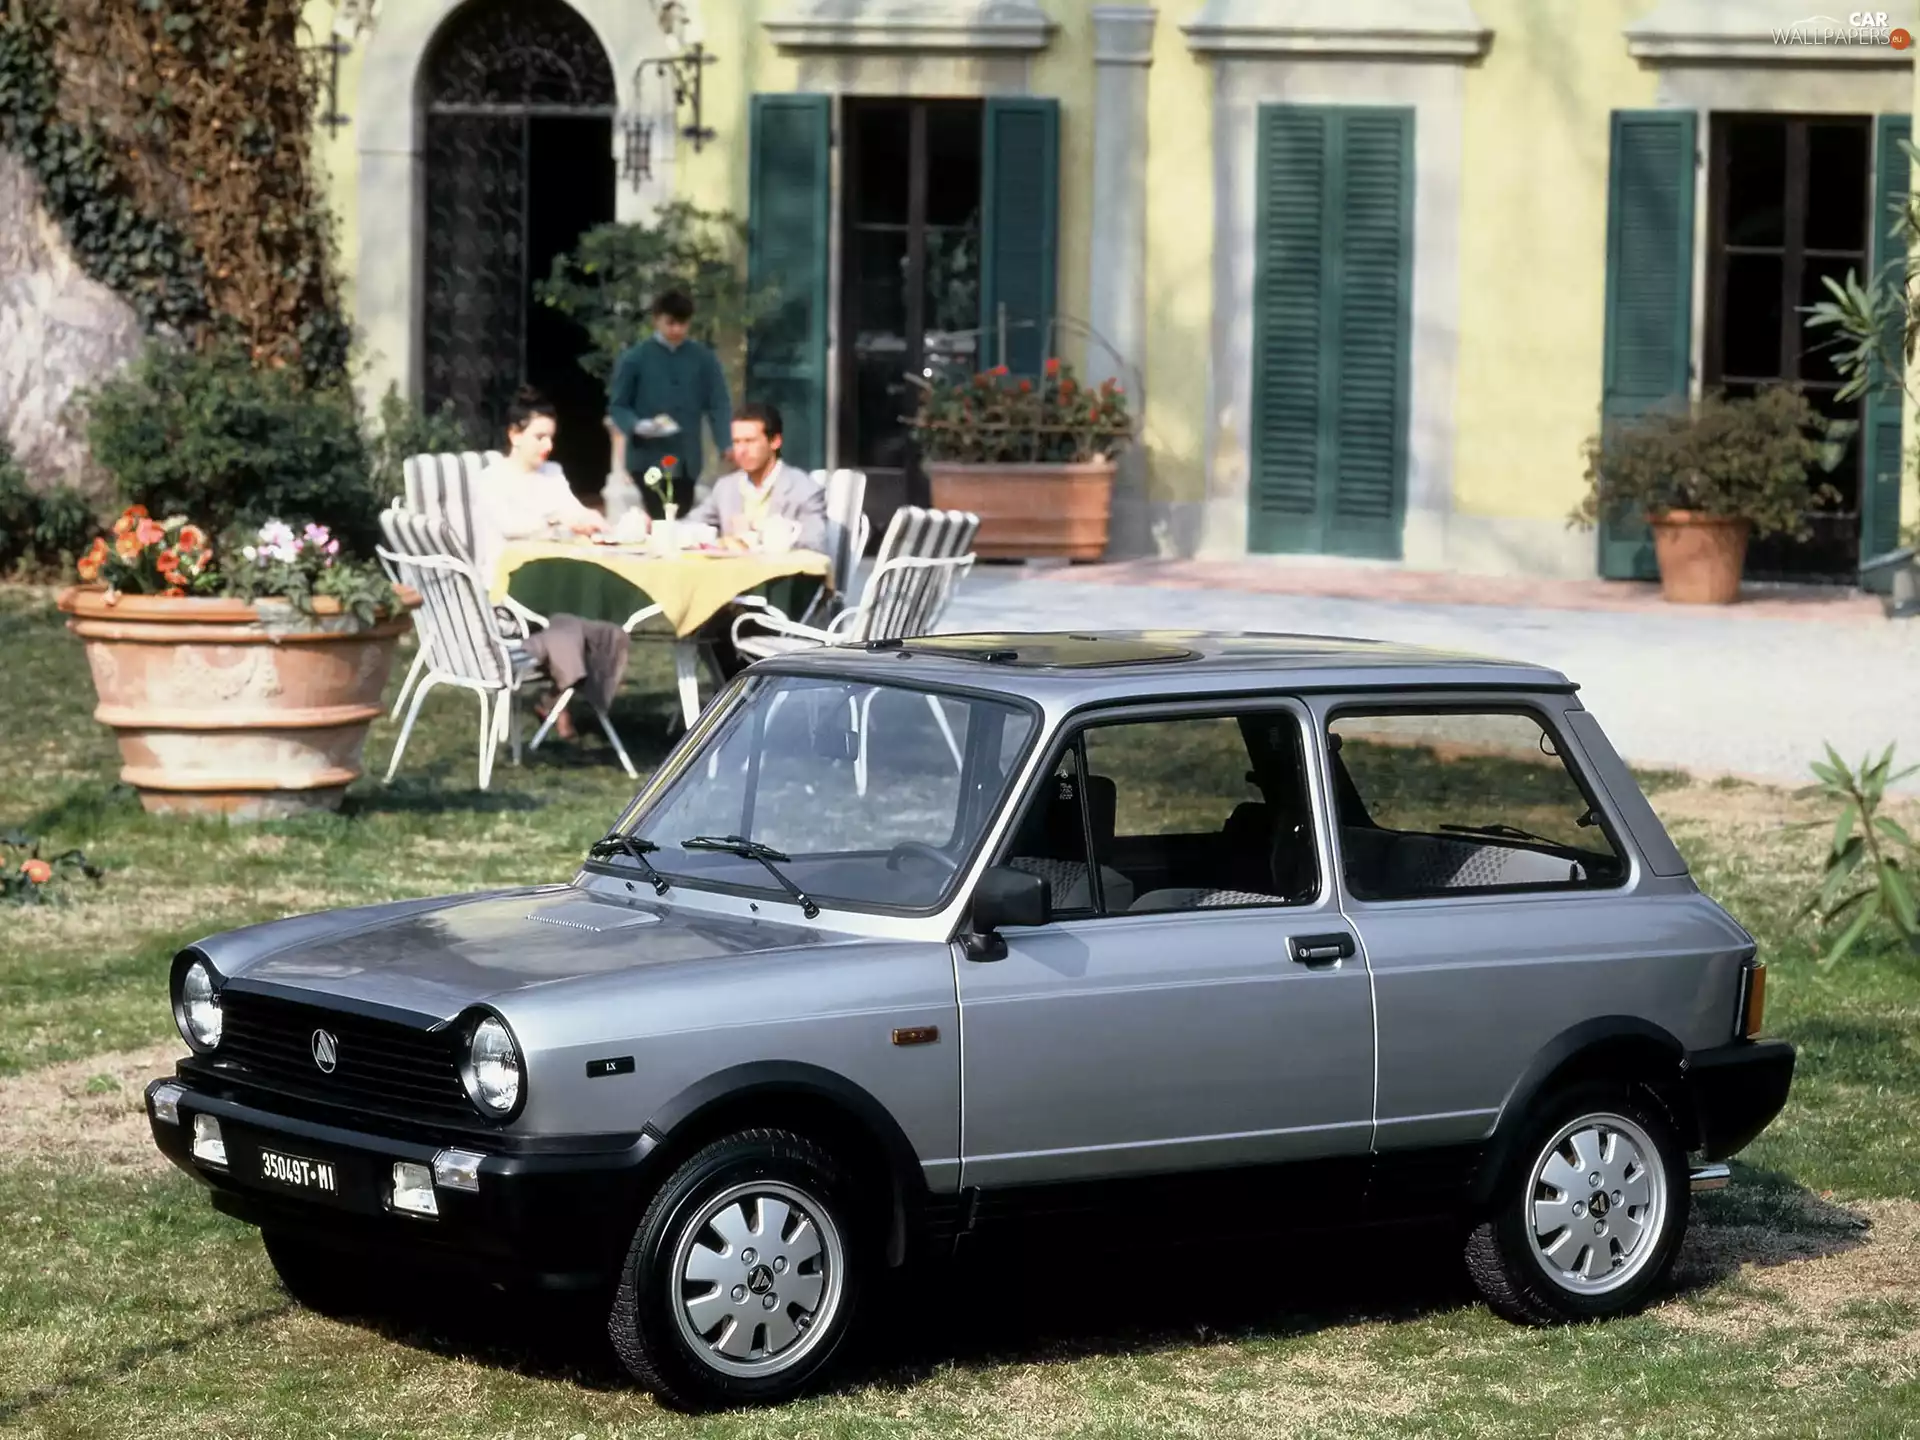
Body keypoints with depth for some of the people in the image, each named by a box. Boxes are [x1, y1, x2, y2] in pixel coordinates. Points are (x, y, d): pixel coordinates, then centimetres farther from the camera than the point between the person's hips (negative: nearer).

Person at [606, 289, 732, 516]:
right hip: (648, 459, -3)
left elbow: (719, 405, 4)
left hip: (687, 461, 3)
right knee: (657, 521, -11)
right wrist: (638, 425, -21)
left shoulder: (703, 358, 5)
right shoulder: (634, 359, -1)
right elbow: (617, 406, 1)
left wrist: (727, 445, -11)